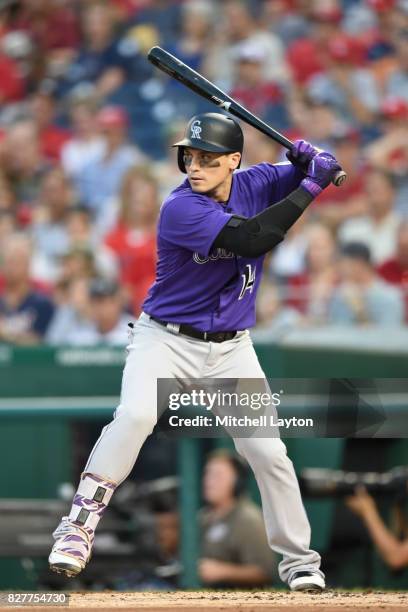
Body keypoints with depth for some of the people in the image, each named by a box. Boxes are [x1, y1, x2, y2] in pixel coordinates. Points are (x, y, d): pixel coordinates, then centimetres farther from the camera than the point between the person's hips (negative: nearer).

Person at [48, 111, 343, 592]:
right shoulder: (181, 209, -21)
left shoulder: (253, 184, -2)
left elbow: (327, 171, 7)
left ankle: (299, 561, 14)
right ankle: (78, 527, -22)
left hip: (231, 349, 5)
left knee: (268, 451, -2)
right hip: (166, 340, -4)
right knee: (135, 414, -30)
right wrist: (309, 187, -26)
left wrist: (312, 161, -17)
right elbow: (250, 238, -32)